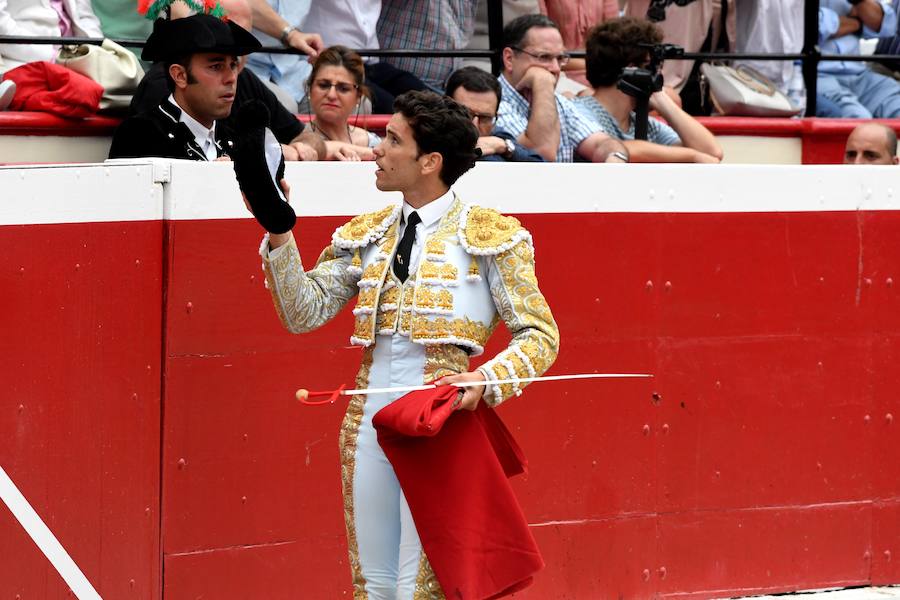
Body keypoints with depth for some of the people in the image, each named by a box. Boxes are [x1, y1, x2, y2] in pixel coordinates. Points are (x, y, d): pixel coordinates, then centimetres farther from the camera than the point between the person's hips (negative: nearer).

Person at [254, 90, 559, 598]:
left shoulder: (490, 236, -1)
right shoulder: (367, 236, 14)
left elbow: (540, 335, -2)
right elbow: (305, 311, 6)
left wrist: (485, 380, -18)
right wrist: (279, 236, -5)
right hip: (371, 418, 5)